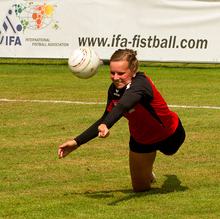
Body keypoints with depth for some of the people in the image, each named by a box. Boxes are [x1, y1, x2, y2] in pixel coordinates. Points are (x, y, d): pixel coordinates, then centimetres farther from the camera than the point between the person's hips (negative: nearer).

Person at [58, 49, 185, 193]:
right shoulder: (114, 89, -20)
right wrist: (77, 142, -10)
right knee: (140, 188, 11)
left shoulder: (140, 84, -42)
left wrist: (105, 125, -82)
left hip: (169, 136, -4)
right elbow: (105, 119, -5)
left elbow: (123, 107, -62)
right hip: (140, 140, 4)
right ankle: (147, 172, 44)